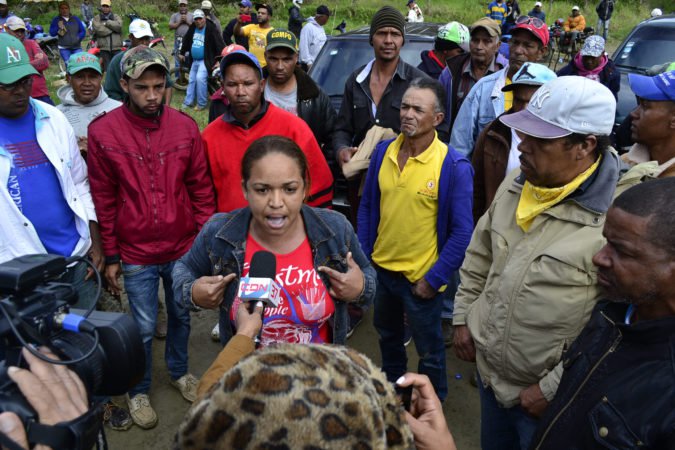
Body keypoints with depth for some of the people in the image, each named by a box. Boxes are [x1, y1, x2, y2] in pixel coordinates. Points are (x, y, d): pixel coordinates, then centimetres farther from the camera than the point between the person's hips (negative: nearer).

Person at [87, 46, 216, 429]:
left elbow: (201, 189, 0)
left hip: (184, 249, 2)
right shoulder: (103, 132, -10)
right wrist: (111, 257, 0)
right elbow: (104, 200, -4)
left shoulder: (186, 127, -6)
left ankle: (180, 371, 46)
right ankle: (139, 390, 36)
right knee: (144, 328, 12)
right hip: (136, 254, -2)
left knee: (181, 316, 20)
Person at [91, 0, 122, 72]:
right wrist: (113, 28, -4)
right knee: (107, 69, -1)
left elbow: (119, 26, -7)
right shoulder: (96, 18, 10)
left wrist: (106, 23, -5)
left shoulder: (116, 17, 14)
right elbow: (99, 30, -8)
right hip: (104, 48, -1)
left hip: (117, 48, 1)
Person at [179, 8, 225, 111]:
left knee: (200, 78, -22)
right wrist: (182, 53, 26)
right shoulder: (192, 28, 6)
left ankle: (201, 104, -9)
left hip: (206, 60, -8)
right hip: (194, 60, 8)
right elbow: (186, 40, 21)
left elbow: (219, 44, -21)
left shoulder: (211, 29, -15)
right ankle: (188, 102, 23)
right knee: (191, 80, 12)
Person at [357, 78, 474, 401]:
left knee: (429, 351, 17)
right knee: (387, 337, 28)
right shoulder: (383, 151, -5)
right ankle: (391, 386, 55)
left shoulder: (454, 167, -19)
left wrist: (434, 279, -16)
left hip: (421, 278, -5)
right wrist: (363, 254, 3)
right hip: (380, 268, 5)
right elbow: (367, 207, 5)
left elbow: (462, 232, -16)